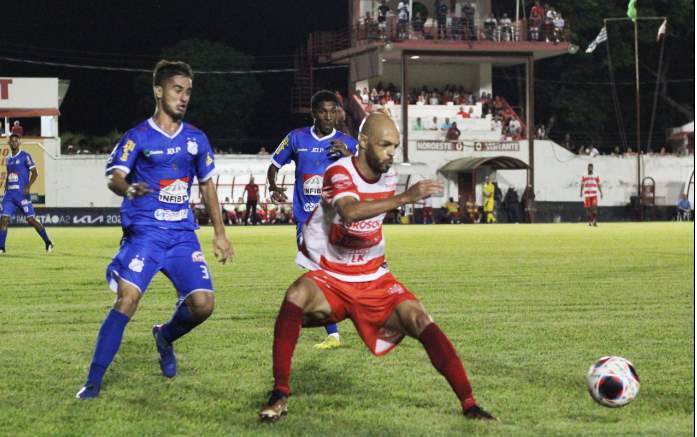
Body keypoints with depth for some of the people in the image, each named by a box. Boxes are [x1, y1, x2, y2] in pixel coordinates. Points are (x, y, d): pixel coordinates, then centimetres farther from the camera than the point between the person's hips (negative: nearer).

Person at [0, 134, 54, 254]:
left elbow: (35, 173, -7)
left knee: (31, 219, -6)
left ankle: (48, 243, 7)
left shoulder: (25, 156, -4)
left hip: (22, 193, -6)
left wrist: (28, 186, -18)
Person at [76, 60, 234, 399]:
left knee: (203, 304, -9)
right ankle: (93, 383, -13)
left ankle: (165, 337, 26)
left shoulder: (196, 139, 12)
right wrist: (129, 188, -38)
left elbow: (206, 185, 21)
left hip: (183, 234, 4)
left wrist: (219, 234, 19)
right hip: (145, 231, -4)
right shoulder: (138, 137, -2)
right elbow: (114, 177, -14)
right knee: (128, 298, -20)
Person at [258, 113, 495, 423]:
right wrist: (404, 197, -51)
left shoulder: (388, 176, -1)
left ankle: (468, 403, -9)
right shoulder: (339, 173, -20)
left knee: (420, 320, -17)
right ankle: (280, 394, -25)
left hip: (374, 280, 4)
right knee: (296, 296, -35)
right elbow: (350, 213, -44)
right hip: (329, 277, -4)